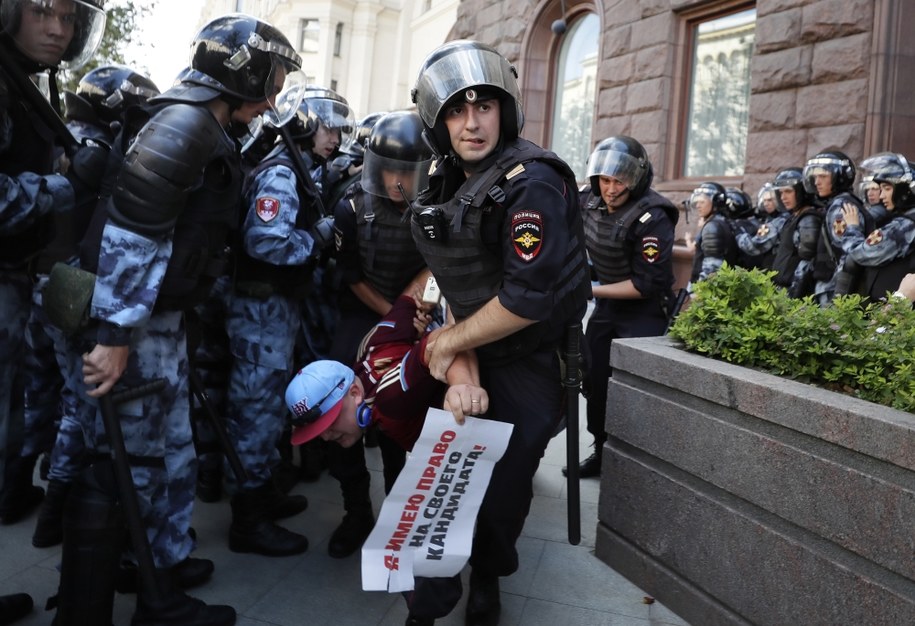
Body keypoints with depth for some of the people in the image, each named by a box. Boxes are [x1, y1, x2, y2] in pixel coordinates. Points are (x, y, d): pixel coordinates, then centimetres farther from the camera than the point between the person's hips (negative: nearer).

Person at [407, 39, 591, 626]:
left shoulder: (532, 184, -22)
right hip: (470, 356, 8)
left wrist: (451, 341, -17)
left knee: (501, 486, 3)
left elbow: (528, 299, -28)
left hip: (528, 365, -7)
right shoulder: (448, 182, 4)